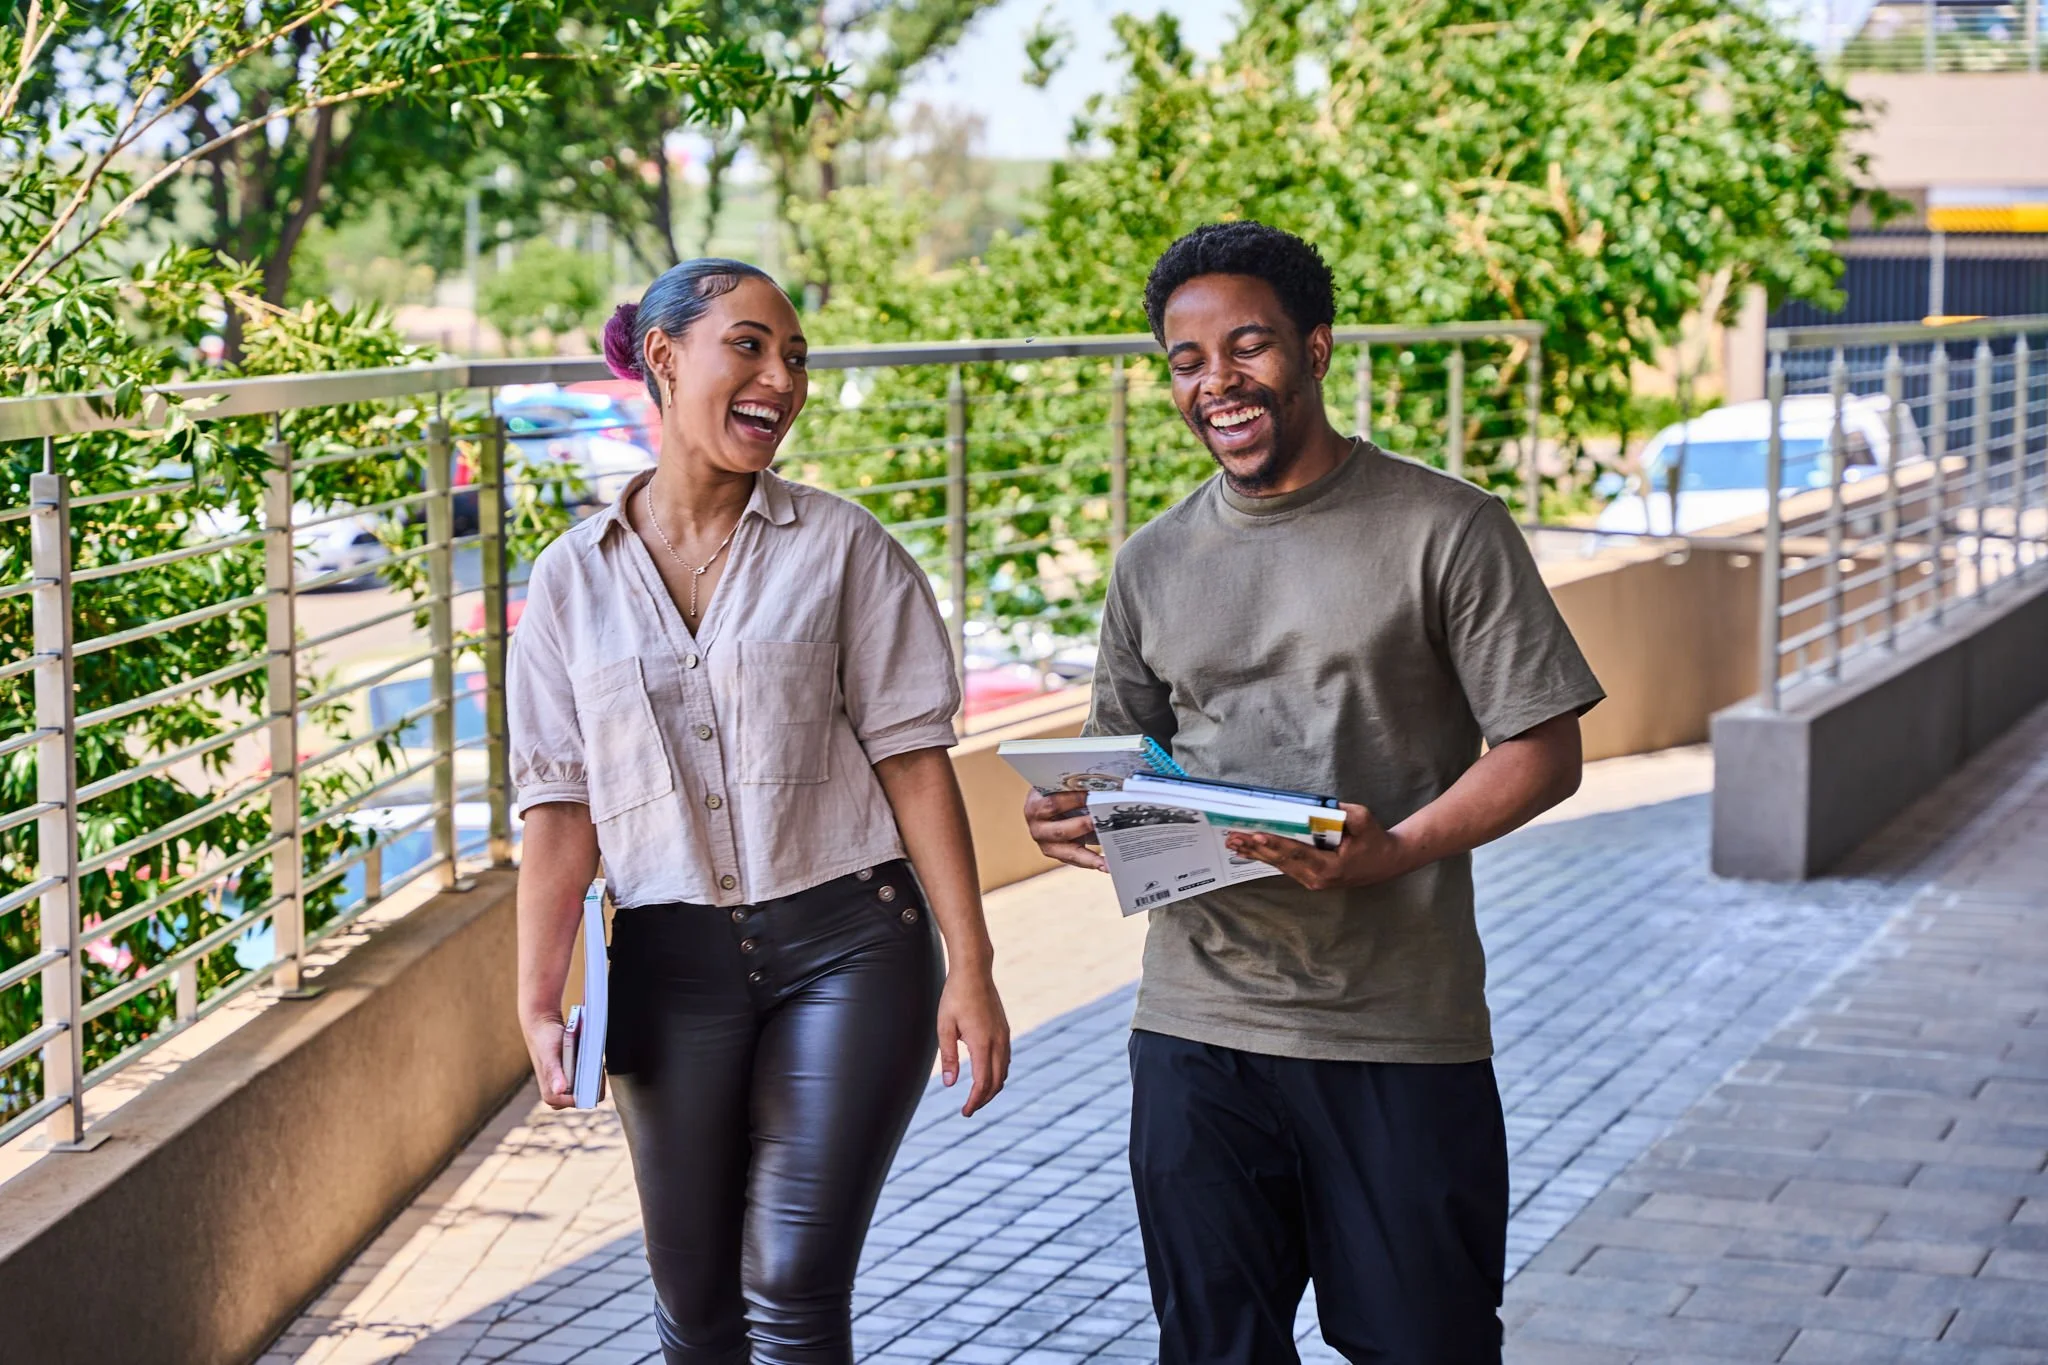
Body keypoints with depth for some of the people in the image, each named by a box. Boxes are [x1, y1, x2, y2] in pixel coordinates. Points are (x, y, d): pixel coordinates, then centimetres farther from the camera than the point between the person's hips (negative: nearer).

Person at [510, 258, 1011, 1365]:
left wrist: (969, 967, -7)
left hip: (847, 948, -2)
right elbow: (560, 806, 4)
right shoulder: (574, 578, 5)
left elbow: (912, 756, -3)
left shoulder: (840, 546, 0)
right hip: (672, 966, 2)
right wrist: (538, 1002, -2)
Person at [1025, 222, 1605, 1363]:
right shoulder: (1155, 564, 11)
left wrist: (1393, 850, -22)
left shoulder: (1444, 530, -3)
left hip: (1399, 1035, -4)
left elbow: (1544, 751, -5)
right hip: (1196, 1031, 4)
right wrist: (1075, 820, -5)